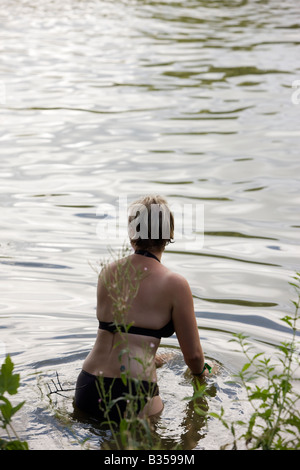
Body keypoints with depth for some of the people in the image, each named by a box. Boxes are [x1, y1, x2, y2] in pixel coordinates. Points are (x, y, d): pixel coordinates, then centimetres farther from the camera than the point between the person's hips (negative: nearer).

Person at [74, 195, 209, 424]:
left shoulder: (108, 272, 12)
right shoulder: (175, 284, -3)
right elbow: (193, 354, 4)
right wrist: (200, 372, 28)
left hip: (87, 388, 6)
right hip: (133, 394, -6)